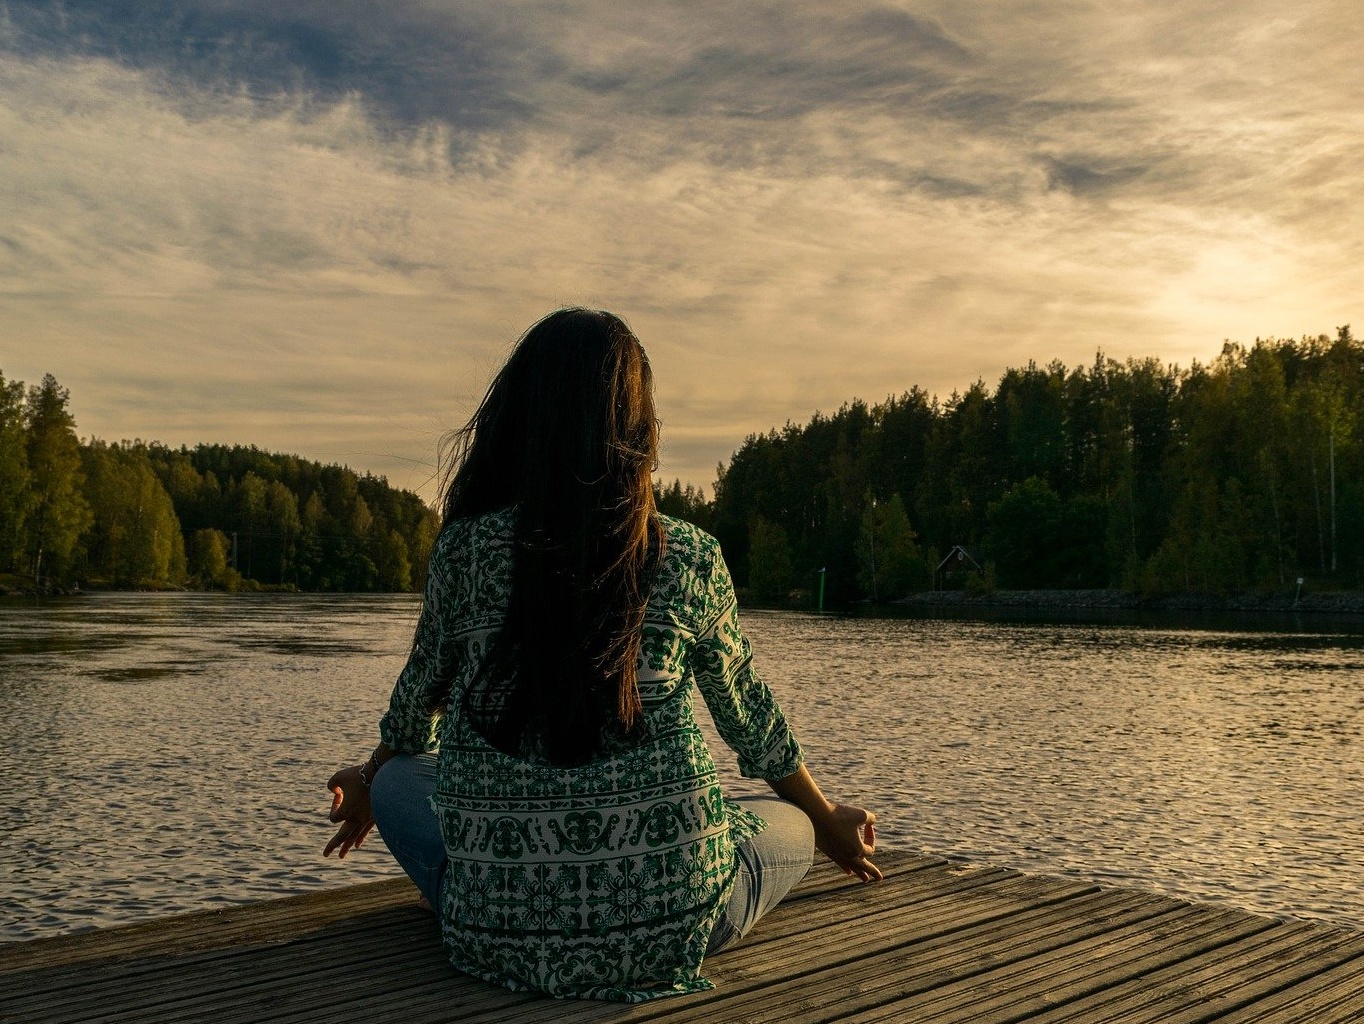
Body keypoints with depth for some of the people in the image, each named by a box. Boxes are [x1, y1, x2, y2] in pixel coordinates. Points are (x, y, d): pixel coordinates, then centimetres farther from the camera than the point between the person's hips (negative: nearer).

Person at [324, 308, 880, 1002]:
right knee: (789, 824, 29)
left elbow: (421, 697, 13)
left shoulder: (464, 547, -3)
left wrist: (368, 785, 37)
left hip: (498, 929, 1)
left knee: (397, 780, 28)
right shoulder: (691, 559, -3)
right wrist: (829, 823, 31)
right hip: (668, 925, 0)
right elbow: (748, 716, 11)